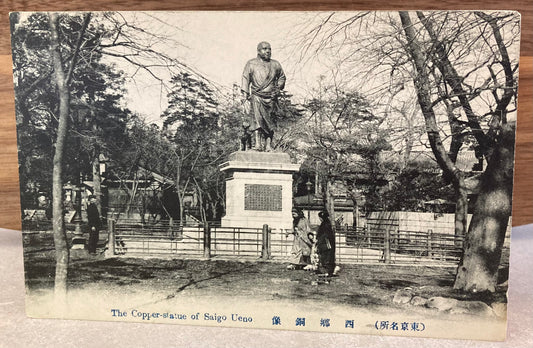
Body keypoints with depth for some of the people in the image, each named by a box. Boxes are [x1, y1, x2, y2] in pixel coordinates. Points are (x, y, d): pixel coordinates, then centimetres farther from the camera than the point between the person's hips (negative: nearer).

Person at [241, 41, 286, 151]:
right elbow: (245, 77, 7)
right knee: (256, 117, -21)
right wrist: (245, 92, -5)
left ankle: (268, 145, 2)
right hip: (257, 96, -2)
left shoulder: (275, 64, 17)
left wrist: (279, 87, 11)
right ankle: (258, 143, -26)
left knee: (269, 121, -2)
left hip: (271, 97, 2)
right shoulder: (251, 64, 11)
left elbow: (282, 77, 28)